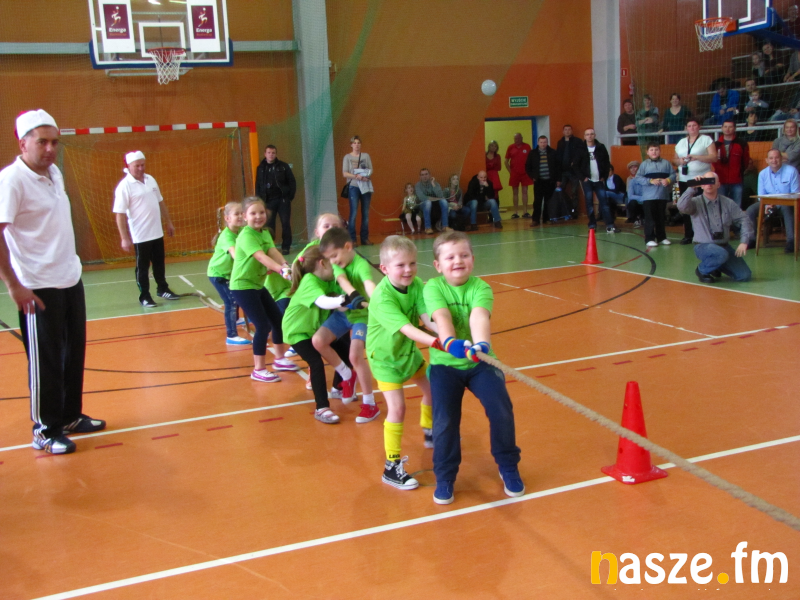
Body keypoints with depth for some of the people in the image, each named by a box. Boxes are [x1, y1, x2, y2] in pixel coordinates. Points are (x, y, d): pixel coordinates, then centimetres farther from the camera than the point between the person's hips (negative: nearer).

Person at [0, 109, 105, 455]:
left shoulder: (55, 173, 8)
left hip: (71, 280, 8)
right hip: (38, 289, -8)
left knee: (74, 352, 16)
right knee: (45, 361, 2)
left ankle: (71, 417, 31)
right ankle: (45, 431, 17)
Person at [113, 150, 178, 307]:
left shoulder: (151, 180, 6)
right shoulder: (124, 186, -15)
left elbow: (161, 202, 16)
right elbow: (120, 214, -16)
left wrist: (169, 222, 17)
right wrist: (124, 238, -20)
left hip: (157, 233, 6)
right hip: (140, 236, -6)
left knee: (159, 264, 18)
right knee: (143, 267, 5)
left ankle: (163, 289, 34)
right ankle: (144, 296, 16)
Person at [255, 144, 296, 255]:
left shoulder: (283, 166, 3)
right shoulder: (261, 168, 7)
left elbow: (292, 182, 3)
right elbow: (258, 185, 9)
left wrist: (290, 196, -4)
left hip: (283, 200, -1)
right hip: (268, 201, 1)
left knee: (285, 224, 1)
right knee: (269, 225, 0)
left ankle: (286, 247, 9)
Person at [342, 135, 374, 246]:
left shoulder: (366, 156, 11)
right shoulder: (347, 157, 4)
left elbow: (371, 170, 6)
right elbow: (344, 173, -4)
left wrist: (367, 176, -15)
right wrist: (356, 176, -18)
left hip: (366, 186, 3)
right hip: (354, 187, -3)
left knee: (366, 213, 5)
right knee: (353, 213, -9)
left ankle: (365, 238, 11)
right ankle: (352, 239, -7)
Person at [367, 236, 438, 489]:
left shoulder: (416, 285, -12)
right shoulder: (382, 297, -32)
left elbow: (426, 318, -21)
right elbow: (406, 328, -42)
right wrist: (437, 342, -54)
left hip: (409, 351, 8)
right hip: (385, 357, -7)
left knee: (432, 388, 20)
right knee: (397, 407, -14)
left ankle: (430, 433, 47)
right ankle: (392, 467, -3)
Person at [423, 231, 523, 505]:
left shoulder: (481, 288, -9)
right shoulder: (433, 287, -8)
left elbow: (479, 317, -29)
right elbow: (441, 316, -27)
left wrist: (481, 343, -49)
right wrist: (450, 342, -47)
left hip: (480, 361, 1)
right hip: (445, 363, 0)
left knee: (502, 411, -10)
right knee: (445, 422, -7)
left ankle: (508, 467, 15)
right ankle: (445, 477, 16)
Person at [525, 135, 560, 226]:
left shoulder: (553, 153, 4)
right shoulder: (533, 154, 5)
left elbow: (558, 166, 6)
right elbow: (528, 167, 10)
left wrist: (558, 179, 2)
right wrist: (532, 177, 0)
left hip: (550, 181, 1)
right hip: (538, 181, -1)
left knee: (548, 201, 5)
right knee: (537, 201, -4)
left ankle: (546, 218, 14)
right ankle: (535, 219, -1)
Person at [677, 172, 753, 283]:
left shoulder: (728, 203, 5)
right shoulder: (696, 202, -5)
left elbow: (743, 220, 4)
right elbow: (682, 206, -26)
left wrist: (744, 242, -7)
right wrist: (692, 188, -30)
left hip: (724, 246, 5)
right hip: (703, 246, -5)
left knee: (744, 276, -4)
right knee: (721, 254, -38)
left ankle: (715, 266, 23)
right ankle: (702, 270, -5)